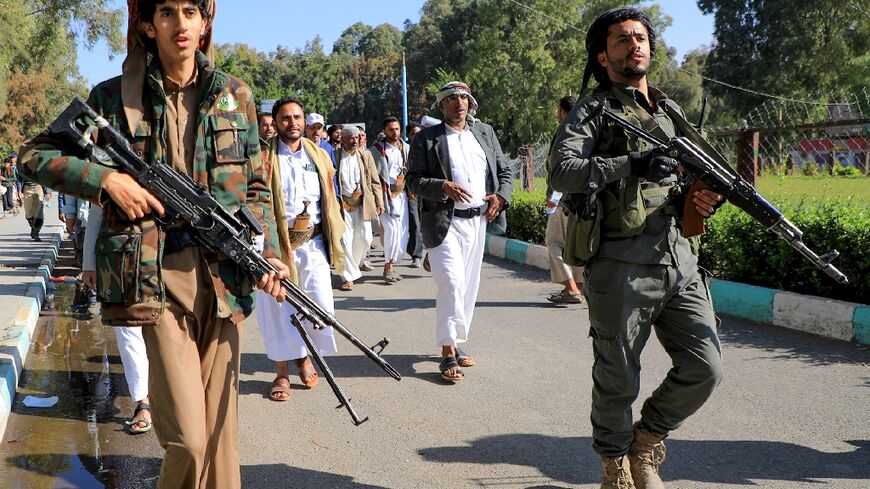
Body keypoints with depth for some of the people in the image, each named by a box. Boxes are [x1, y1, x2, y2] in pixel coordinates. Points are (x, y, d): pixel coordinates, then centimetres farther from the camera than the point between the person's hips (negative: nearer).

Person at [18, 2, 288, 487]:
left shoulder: (235, 95, 10)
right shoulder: (115, 96, 4)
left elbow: (257, 190, 15)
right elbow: (34, 155, 8)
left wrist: (270, 255, 0)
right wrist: (106, 178, -7)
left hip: (225, 277, 3)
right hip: (156, 276, -2)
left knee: (220, 428, 9)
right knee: (187, 439, -8)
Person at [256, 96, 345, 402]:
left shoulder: (319, 155, 13)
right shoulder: (264, 157, 0)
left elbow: (330, 200, 16)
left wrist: (333, 239, 12)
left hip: (313, 241, 3)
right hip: (275, 240, -3)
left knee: (322, 305, -1)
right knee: (277, 307, 2)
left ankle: (305, 356, 26)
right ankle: (282, 372, 18)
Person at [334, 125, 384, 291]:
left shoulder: (366, 155, 9)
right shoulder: (334, 156, 0)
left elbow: (375, 181, 9)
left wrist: (379, 202, 2)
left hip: (363, 203, 3)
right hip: (342, 204, -3)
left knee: (364, 239, 4)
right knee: (345, 240, -3)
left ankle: (352, 266, 30)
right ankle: (348, 277, 5)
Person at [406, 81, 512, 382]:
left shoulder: (485, 133, 15)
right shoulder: (425, 139, 2)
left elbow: (505, 171, 18)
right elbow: (414, 180, -4)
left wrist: (501, 196, -1)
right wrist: (443, 186, -20)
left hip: (479, 220, 5)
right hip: (444, 222, -5)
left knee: (469, 286, 10)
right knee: (452, 284, -15)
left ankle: (456, 343, 22)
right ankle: (448, 352, -8)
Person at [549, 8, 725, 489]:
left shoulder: (671, 111, 19)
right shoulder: (593, 110, -1)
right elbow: (561, 172, -18)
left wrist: (707, 197, 3)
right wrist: (632, 164, -26)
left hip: (679, 260, 6)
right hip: (621, 268, -5)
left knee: (705, 368, 2)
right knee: (618, 380, 5)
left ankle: (648, 438, 27)